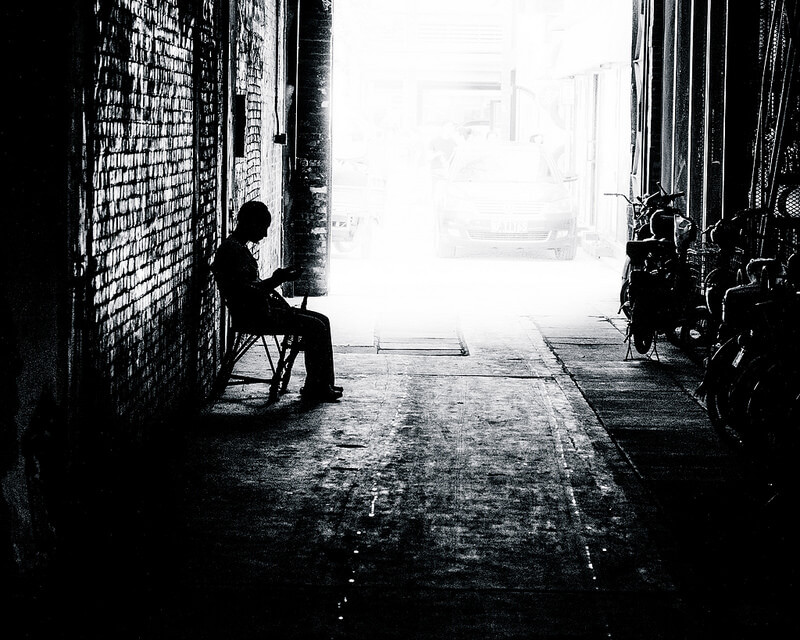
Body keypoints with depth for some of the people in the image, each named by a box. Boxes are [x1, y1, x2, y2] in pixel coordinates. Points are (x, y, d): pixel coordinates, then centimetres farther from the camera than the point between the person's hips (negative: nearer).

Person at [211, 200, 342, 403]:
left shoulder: (239, 247, 17)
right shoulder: (231, 249, -16)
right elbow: (244, 291, -24)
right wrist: (275, 281, -21)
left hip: (260, 309, 11)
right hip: (250, 316, -11)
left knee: (321, 321, 7)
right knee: (315, 327, -16)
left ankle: (324, 384, 8)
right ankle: (314, 389, -6)